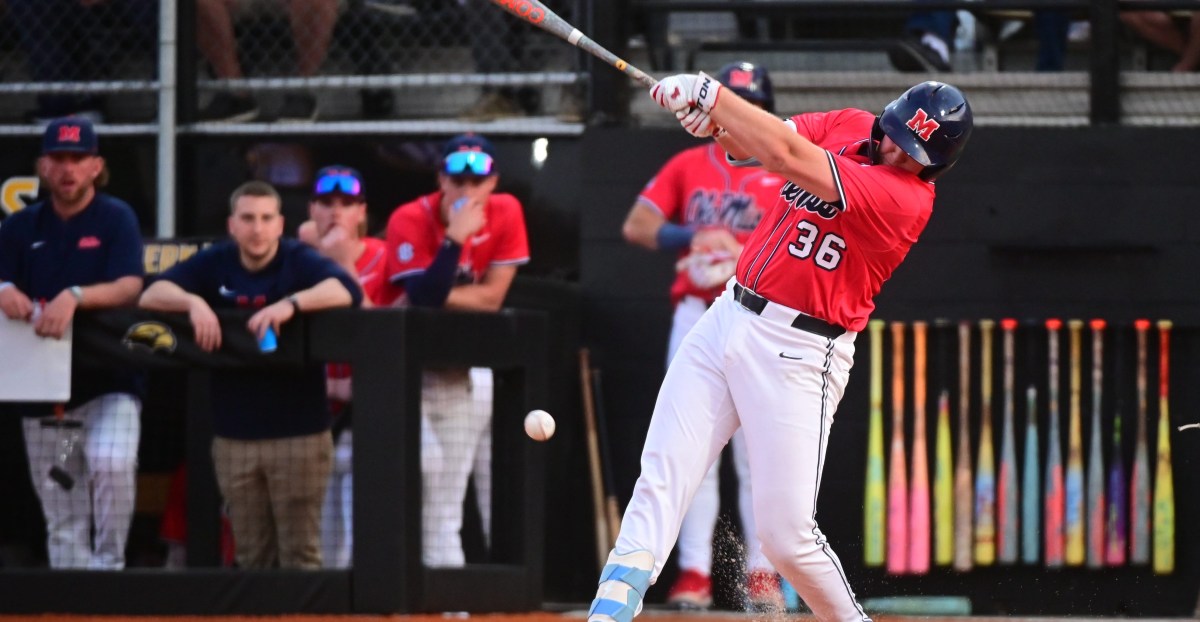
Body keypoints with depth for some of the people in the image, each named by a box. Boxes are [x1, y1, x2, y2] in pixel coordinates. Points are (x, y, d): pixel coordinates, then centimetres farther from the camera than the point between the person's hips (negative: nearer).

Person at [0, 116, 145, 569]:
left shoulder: (116, 219, -1)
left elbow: (130, 288, -15)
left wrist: (75, 297, -33)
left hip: (109, 380, -4)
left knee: (111, 463, -30)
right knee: (62, 523, 5)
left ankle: (108, 565, -15)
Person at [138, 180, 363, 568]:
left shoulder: (299, 261, -4)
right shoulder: (215, 264, 6)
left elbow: (347, 290, -21)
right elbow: (152, 295, -2)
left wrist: (291, 304, -36)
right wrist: (193, 301, -22)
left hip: (299, 433, -3)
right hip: (234, 435, 3)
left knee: (300, 556, -2)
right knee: (252, 558, 8)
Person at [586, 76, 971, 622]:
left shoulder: (908, 200, -18)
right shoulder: (846, 127, 6)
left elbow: (788, 157, -24)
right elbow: (747, 145, 1)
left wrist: (708, 94, -21)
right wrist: (715, 121, -22)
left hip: (797, 356, -6)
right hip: (728, 316, 6)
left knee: (785, 534, -7)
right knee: (660, 481, -4)